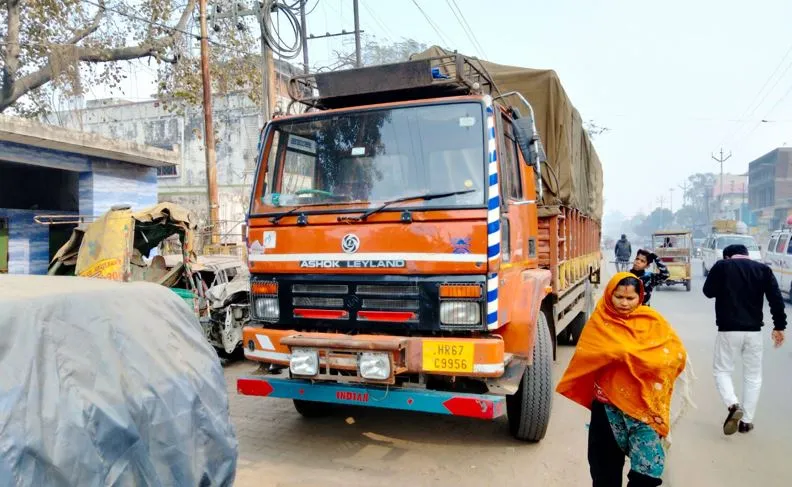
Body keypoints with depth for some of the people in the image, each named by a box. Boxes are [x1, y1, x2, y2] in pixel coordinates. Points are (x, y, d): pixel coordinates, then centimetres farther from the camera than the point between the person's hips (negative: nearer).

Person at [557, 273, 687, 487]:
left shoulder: (652, 321, 0)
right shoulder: (599, 322, -1)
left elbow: (677, 353, -7)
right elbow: (585, 357, -5)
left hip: (643, 403, 0)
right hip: (608, 404, 0)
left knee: (648, 467, -7)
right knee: (607, 465, 11)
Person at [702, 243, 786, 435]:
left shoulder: (721, 266, -2)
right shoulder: (763, 269, 5)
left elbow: (708, 291, 2)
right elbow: (776, 298, -1)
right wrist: (779, 326, 3)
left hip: (728, 329, -2)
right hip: (754, 330, 3)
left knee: (721, 370, 10)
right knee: (753, 376, 14)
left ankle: (733, 405, -15)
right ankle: (746, 421, 14)